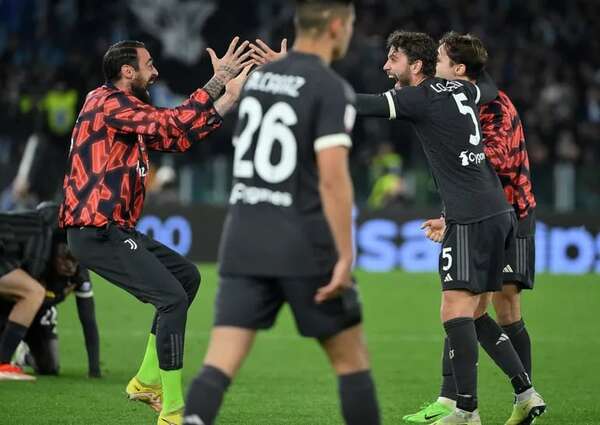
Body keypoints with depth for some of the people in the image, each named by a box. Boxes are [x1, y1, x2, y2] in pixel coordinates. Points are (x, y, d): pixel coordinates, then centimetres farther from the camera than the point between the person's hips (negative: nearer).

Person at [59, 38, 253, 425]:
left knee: (187, 276, 20)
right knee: (172, 298, -16)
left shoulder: (125, 111, 18)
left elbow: (178, 139, 15)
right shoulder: (109, 103, -13)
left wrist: (230, 97, 12)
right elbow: (174, 123, -23)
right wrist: (217, 81, -16)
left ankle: (147, 382, 22)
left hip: (113, 230, 11)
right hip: (97, 232, -11)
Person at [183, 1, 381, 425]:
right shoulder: (332, 89, -9)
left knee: (221, 362, -4)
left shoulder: (257, 77, 13)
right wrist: (345, 257, -16)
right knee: (351, 358, 12)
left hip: (243, 244, 5)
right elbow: (332, 178, -17)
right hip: (305, 249, -5)